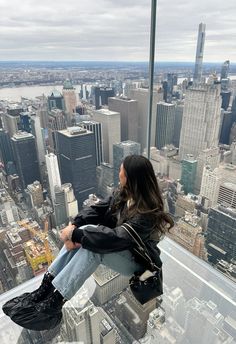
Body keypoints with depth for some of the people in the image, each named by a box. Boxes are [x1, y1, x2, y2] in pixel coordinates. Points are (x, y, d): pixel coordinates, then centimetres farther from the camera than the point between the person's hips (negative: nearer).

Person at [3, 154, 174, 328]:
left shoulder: (148, 214, -30)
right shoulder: (123, 192, -5)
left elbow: (116, 238, -37)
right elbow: (98, 209, -8)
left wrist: (75, 234, -33)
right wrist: (74, 226, -25)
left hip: (136, 259, -7)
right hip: (119, 246, 7)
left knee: (91, 246, -32)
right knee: (81, 235, -18)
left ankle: (55, 301, -20)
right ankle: (47, 286, -14)